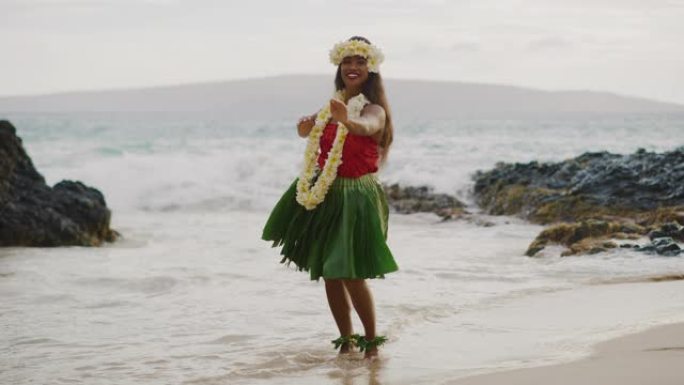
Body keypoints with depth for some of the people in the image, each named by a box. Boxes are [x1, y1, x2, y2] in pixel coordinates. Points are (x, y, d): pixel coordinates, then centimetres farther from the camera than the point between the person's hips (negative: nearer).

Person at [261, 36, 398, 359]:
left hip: (356, 196, -7)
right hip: (325, 194, 7)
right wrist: (306, 126, -24)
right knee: (329, 274, 10)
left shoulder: (374, 109, -11)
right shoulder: (334, 106, 11)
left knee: (352, 275, -10)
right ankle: (346, 341, 23)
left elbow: (367, 126, -34)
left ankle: (372, 342, 9)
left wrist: (347, 121, -58)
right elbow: (308, 129, 2)